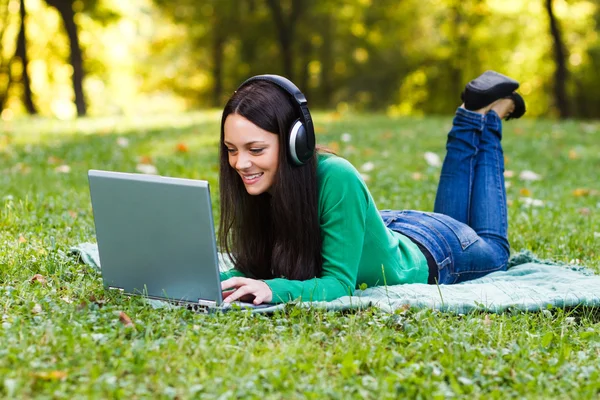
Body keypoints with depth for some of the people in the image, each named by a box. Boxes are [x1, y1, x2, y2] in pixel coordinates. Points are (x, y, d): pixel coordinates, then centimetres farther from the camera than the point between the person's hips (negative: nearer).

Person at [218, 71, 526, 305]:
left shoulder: (336, 179, -44)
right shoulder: (255, 187, -27)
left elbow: (339, 282, -40)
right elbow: (255, 268, -19)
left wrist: (272, 289, -57)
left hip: (429, 254, -5)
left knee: (493, 249, 29)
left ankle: (488, 114, 37)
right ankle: (470, 114, 43)